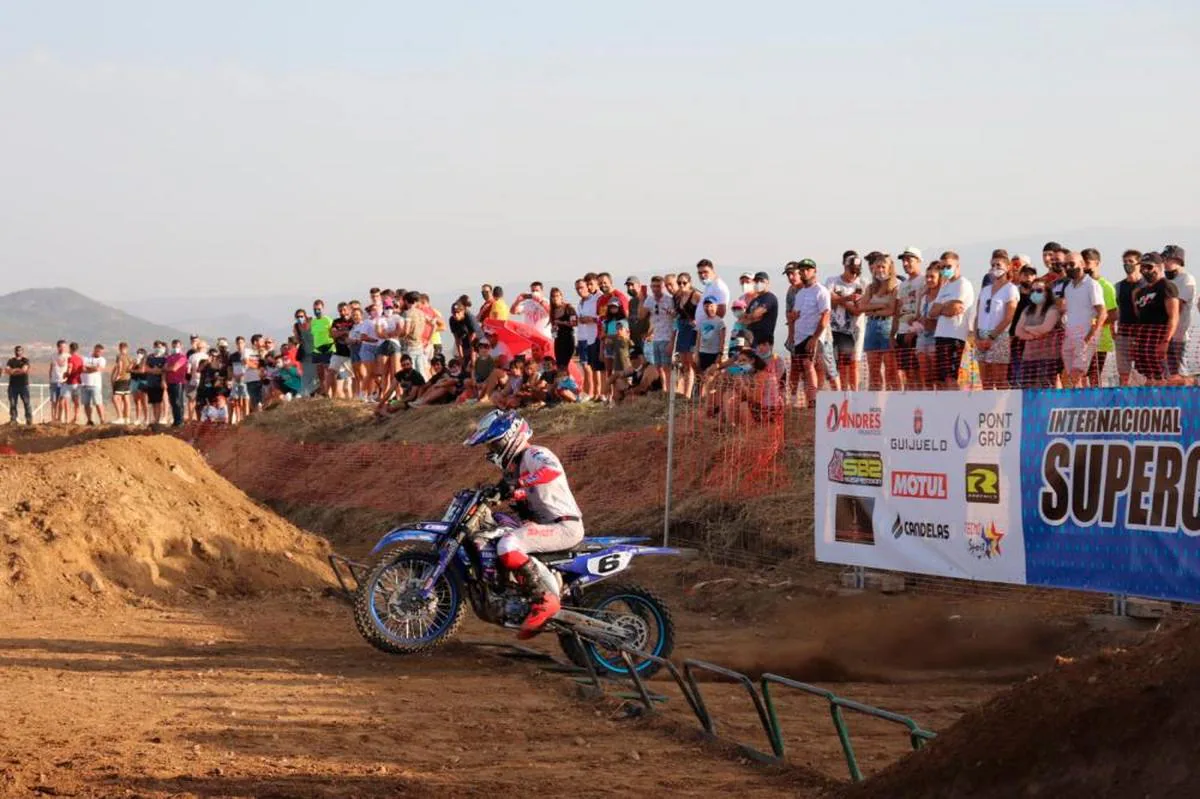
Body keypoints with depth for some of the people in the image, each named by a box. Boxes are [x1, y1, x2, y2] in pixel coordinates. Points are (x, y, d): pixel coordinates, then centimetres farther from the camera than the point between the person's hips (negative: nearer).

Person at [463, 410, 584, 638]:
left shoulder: (534, 455, -10)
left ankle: (544, 600, -26)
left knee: (508, 546, -29)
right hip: (545, 524, 11)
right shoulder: (514, 466, 21)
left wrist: (517, 483, -36)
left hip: (565, 526, -11)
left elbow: (552, 470, -32)